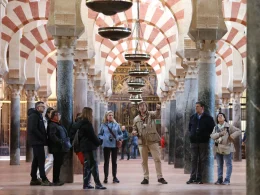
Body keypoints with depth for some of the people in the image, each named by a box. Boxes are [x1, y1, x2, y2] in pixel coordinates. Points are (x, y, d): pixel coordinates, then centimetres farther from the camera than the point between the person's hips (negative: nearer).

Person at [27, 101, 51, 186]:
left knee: (36, 160, 11)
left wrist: (44, 137, 6)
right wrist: (43, 138, -18)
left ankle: (34, 179, 15)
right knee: (41, 160, -11)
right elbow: (33, 129, -21)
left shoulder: (38, 116, 20)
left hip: (37, 142, 10)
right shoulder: (34, 116, -11)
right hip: (37, 141, -10)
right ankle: (44, 179, -12)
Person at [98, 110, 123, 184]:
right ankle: (106, 177, 7)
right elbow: (99, 135, 2)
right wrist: (104, 139, -15)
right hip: (106, 145, -2)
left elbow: (121, 134, 9)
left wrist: (118, 138, -10)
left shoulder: (116, 125, 4)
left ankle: (114, 177, 15)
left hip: (115, 145, 2)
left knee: (114, 161, 9)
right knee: (106, 161, 3)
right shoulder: (103, 125, 0)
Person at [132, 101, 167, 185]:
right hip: (142, 142, 3)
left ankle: (160, 177, 1)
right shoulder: (136, 119, 12)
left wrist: (158, 109, -44)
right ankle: (146, 178, 15)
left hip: (152, 140, -3)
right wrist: (134, 132, -3)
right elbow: (134, 128, 23)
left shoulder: (151, 114, 2)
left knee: (157, 159, -4)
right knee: (144, 161, 7)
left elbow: (157, 115, -20)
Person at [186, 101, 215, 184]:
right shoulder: (193, 117, 11)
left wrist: (207, 135, -3)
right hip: (194, 141, 3)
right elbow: (190, 127, 24)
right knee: (194, 159, 2)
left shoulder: (208, 118, -1)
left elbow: (213, 128, 3)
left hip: (203, 141, -3)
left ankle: (199, 178, 4)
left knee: (202, 160, 1)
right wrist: (191, 134, 11)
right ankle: (193, 177, 4)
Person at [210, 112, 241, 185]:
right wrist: (220, 134, -20)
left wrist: (232, 136, -16)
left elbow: (239, 131, -7)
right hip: (218, 148, 4)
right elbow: (212, 136, -5)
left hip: (227, 148, -4)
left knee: (228, 164, -1)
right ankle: (219, 179, 15)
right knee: (219, 165, 9)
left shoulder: (229, 126, -3)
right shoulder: (216, 128, 9)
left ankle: (227, 180, 2)